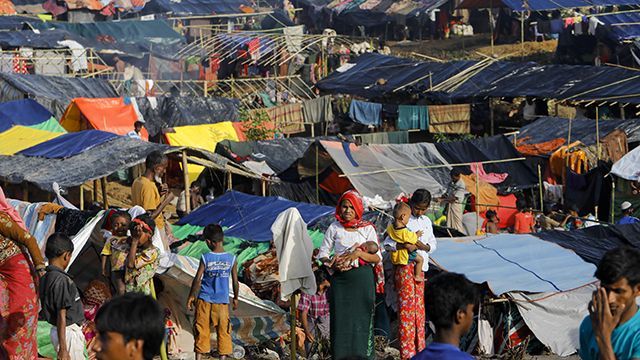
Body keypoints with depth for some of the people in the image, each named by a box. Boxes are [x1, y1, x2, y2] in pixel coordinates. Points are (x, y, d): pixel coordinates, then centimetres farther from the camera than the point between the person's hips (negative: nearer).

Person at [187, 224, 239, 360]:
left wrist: (191, 296, 8)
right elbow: (235, 282, 1)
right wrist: (235, 298, 16)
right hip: (223, 301, 1)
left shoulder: (205, 258, -9)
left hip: (204, 300, -1)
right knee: (223, 331, 8)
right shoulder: (231, 259, -6)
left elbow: (197, 279, -5)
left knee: (201, 330, 7)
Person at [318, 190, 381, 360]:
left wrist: (359, 253, -16)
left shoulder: (367, 228, 3)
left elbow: (377, 258, 0)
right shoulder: (334, 228, 6)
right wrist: (331, 263, -14)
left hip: (363, 280, -1)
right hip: (341, 280, 1)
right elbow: (322, 254, 7)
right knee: (341, 320, -1)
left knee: (362, 320, -1)